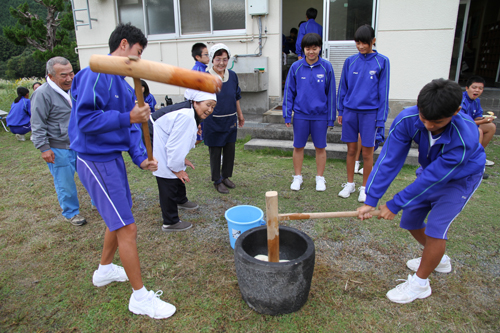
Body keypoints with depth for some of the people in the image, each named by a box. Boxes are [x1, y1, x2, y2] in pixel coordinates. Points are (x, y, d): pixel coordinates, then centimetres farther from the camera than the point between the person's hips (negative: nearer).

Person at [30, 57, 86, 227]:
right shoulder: (43, 94, -16)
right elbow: (38, 125, -13)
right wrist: (44, 148, -16)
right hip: (58, 149, -6)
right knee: (65, 184, 4)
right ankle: (71, 213, 23)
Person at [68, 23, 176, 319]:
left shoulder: (123, 83, 13)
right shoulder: (96, 75, -16)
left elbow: (131, 126, 11)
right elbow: (85, 119, -23)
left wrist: (140, 157, -1)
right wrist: (127, 118, -25)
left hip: (112, 158, 10)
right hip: (96, 160, -10)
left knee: (119, 219, 22)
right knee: (127, 228, -5)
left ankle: (105, 270, 45)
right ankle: (140, 297, 10)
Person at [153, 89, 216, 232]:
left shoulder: (190, 113, 4)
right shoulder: (186, 117, -31)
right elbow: (174, 145, -29)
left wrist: (182, 159, 13)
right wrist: (176, 168, -19)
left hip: (164, 149, 11)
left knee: (179, 176, 26)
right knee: (168, 184, -5)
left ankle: (181, 201, 52)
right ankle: (170, 223, 9)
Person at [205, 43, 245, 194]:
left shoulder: (232, 75, 5)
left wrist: (240, 115, 20)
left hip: (230, 120, 5)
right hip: (213, 121, -5)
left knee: (230, 150, 12)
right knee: (215, 152, 6)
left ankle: (226, 176, 31)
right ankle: (217, 181, 21)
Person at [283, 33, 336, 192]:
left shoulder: (326, 67, -2)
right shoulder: (296, 67, -1)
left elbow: (331, 93, 2)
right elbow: (289, 92, 3)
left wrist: (331, 117, 0)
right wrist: (287, 115, -1)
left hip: (320, 115, 0)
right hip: (300, 115, 1)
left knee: (320, 147, 8)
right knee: (298, 147, 8)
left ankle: (320, 178, 24)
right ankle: (297, 177, 24)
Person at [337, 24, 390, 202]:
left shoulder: (382, 62, -2)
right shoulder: (350, 61, 6)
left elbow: (383, 91, -2)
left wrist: (381, 118, -5)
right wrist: (340, 111, 9)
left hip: (369, 112, -2)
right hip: (350, 111, 2)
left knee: (367, 152, 4)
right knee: (351, 149, 10)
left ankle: (365, 188, 19)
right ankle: (350, 184, 24)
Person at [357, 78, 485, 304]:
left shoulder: (465, 137, -41)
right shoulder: (407, 119, -31)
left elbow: (433, 177, -36)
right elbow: (389, 160, -30)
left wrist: (395, 204, -30)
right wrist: (370, 200, -33)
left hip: (461, 178, -5)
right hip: (430, 171, 5)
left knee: (436, 227, -13)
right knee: (410, 220, 10)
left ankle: (420, 283, 9)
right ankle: (438, 259, 40)